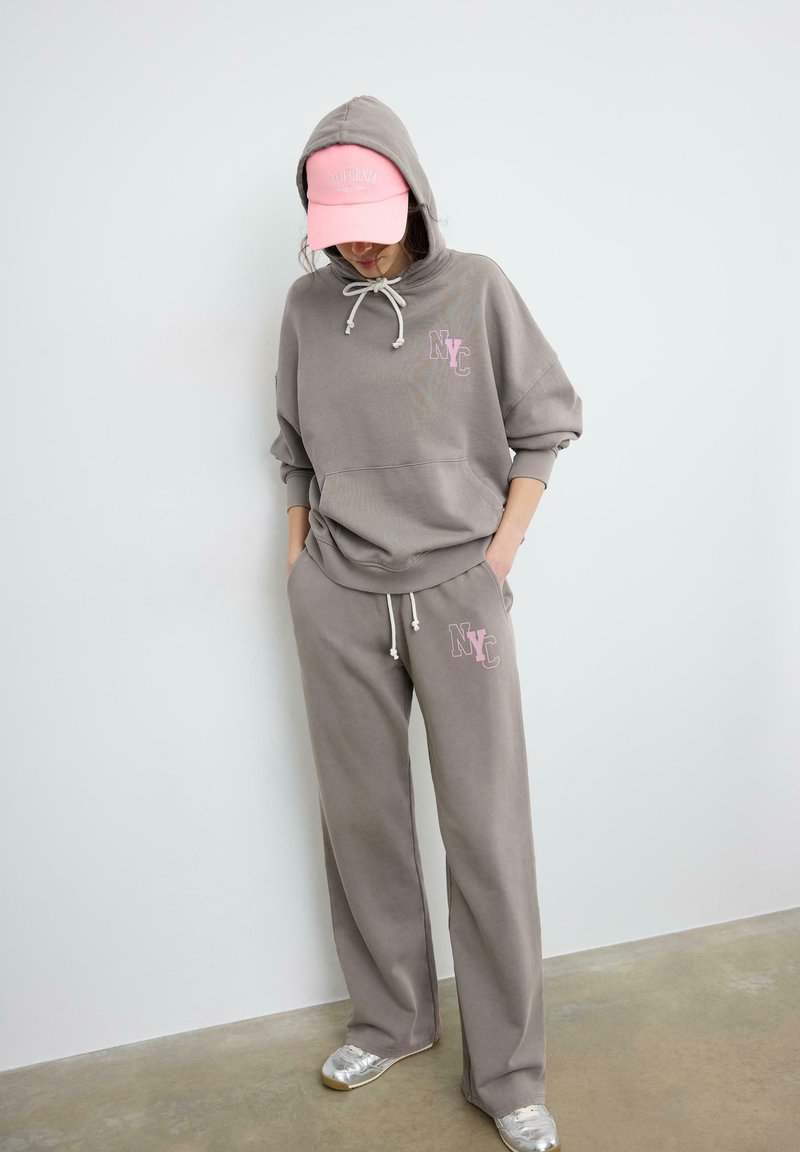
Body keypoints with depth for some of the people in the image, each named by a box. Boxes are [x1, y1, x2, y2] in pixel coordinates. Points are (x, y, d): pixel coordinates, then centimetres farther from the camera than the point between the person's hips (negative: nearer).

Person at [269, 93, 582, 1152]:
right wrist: (301, 564, 7)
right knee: (363, 818, 12)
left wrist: (500, 553, -3)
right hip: (336, 599, 3)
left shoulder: (477, 288, -2)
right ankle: (392, 1018, 33)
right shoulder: (307, 303, 6)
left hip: (458, 591, -2)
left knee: (488, 834, 1)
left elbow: (547, 423, 3)